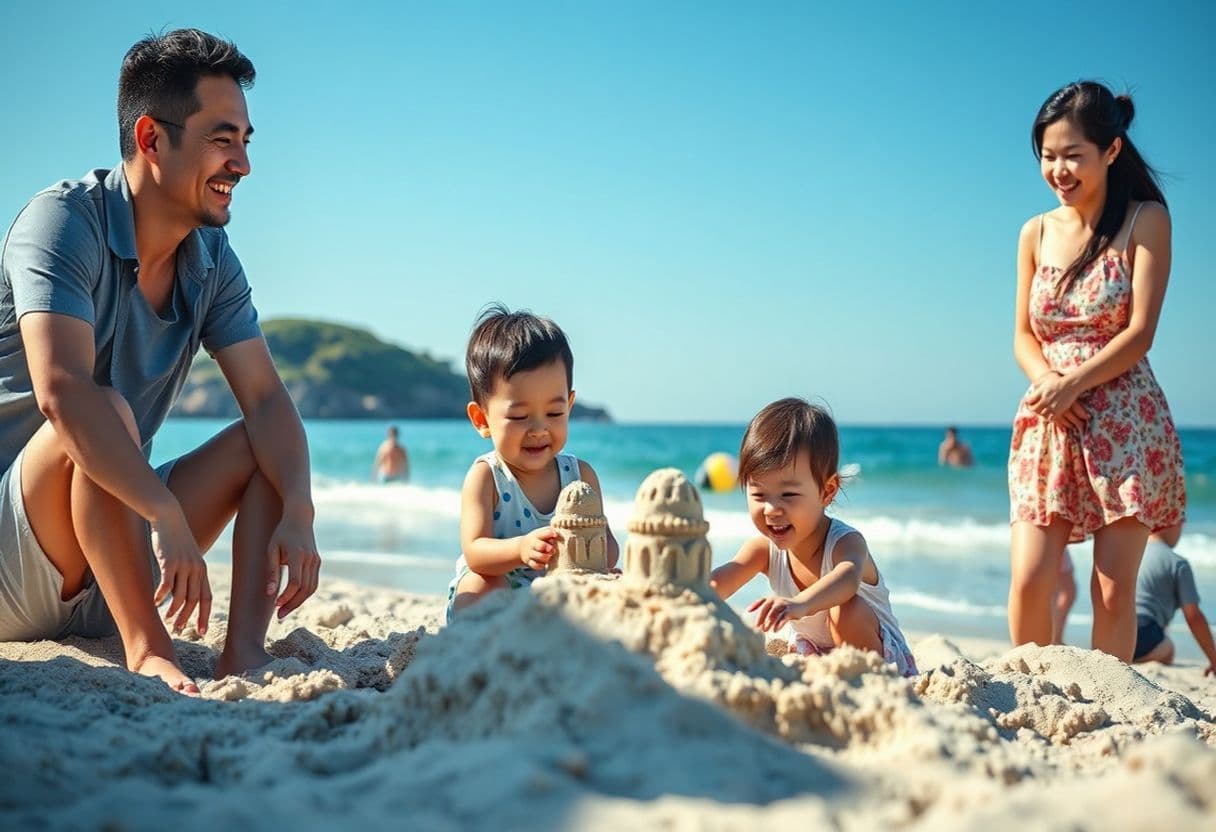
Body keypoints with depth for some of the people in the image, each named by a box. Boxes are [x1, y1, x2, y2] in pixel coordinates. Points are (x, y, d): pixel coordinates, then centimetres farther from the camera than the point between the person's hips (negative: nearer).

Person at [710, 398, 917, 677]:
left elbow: (847, 579, -53)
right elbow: (717, 583, -29)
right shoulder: (764, 548, -12)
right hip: (815, 658, 6)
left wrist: (801, 604, -76)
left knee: (847, 609, -33)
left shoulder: (846, 543, -29)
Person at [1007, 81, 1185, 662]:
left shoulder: (1145, 221, -1)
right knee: (1028, 579, -6)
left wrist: (1074, 383, -18)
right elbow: (1023, 336, 10)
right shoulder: (1036, 233, 10)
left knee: (1114, 588, -1)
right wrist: (1047, 380, -11)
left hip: (1125, 421, -3)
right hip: (1049, 420, 3)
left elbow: (1140, 332, -7)